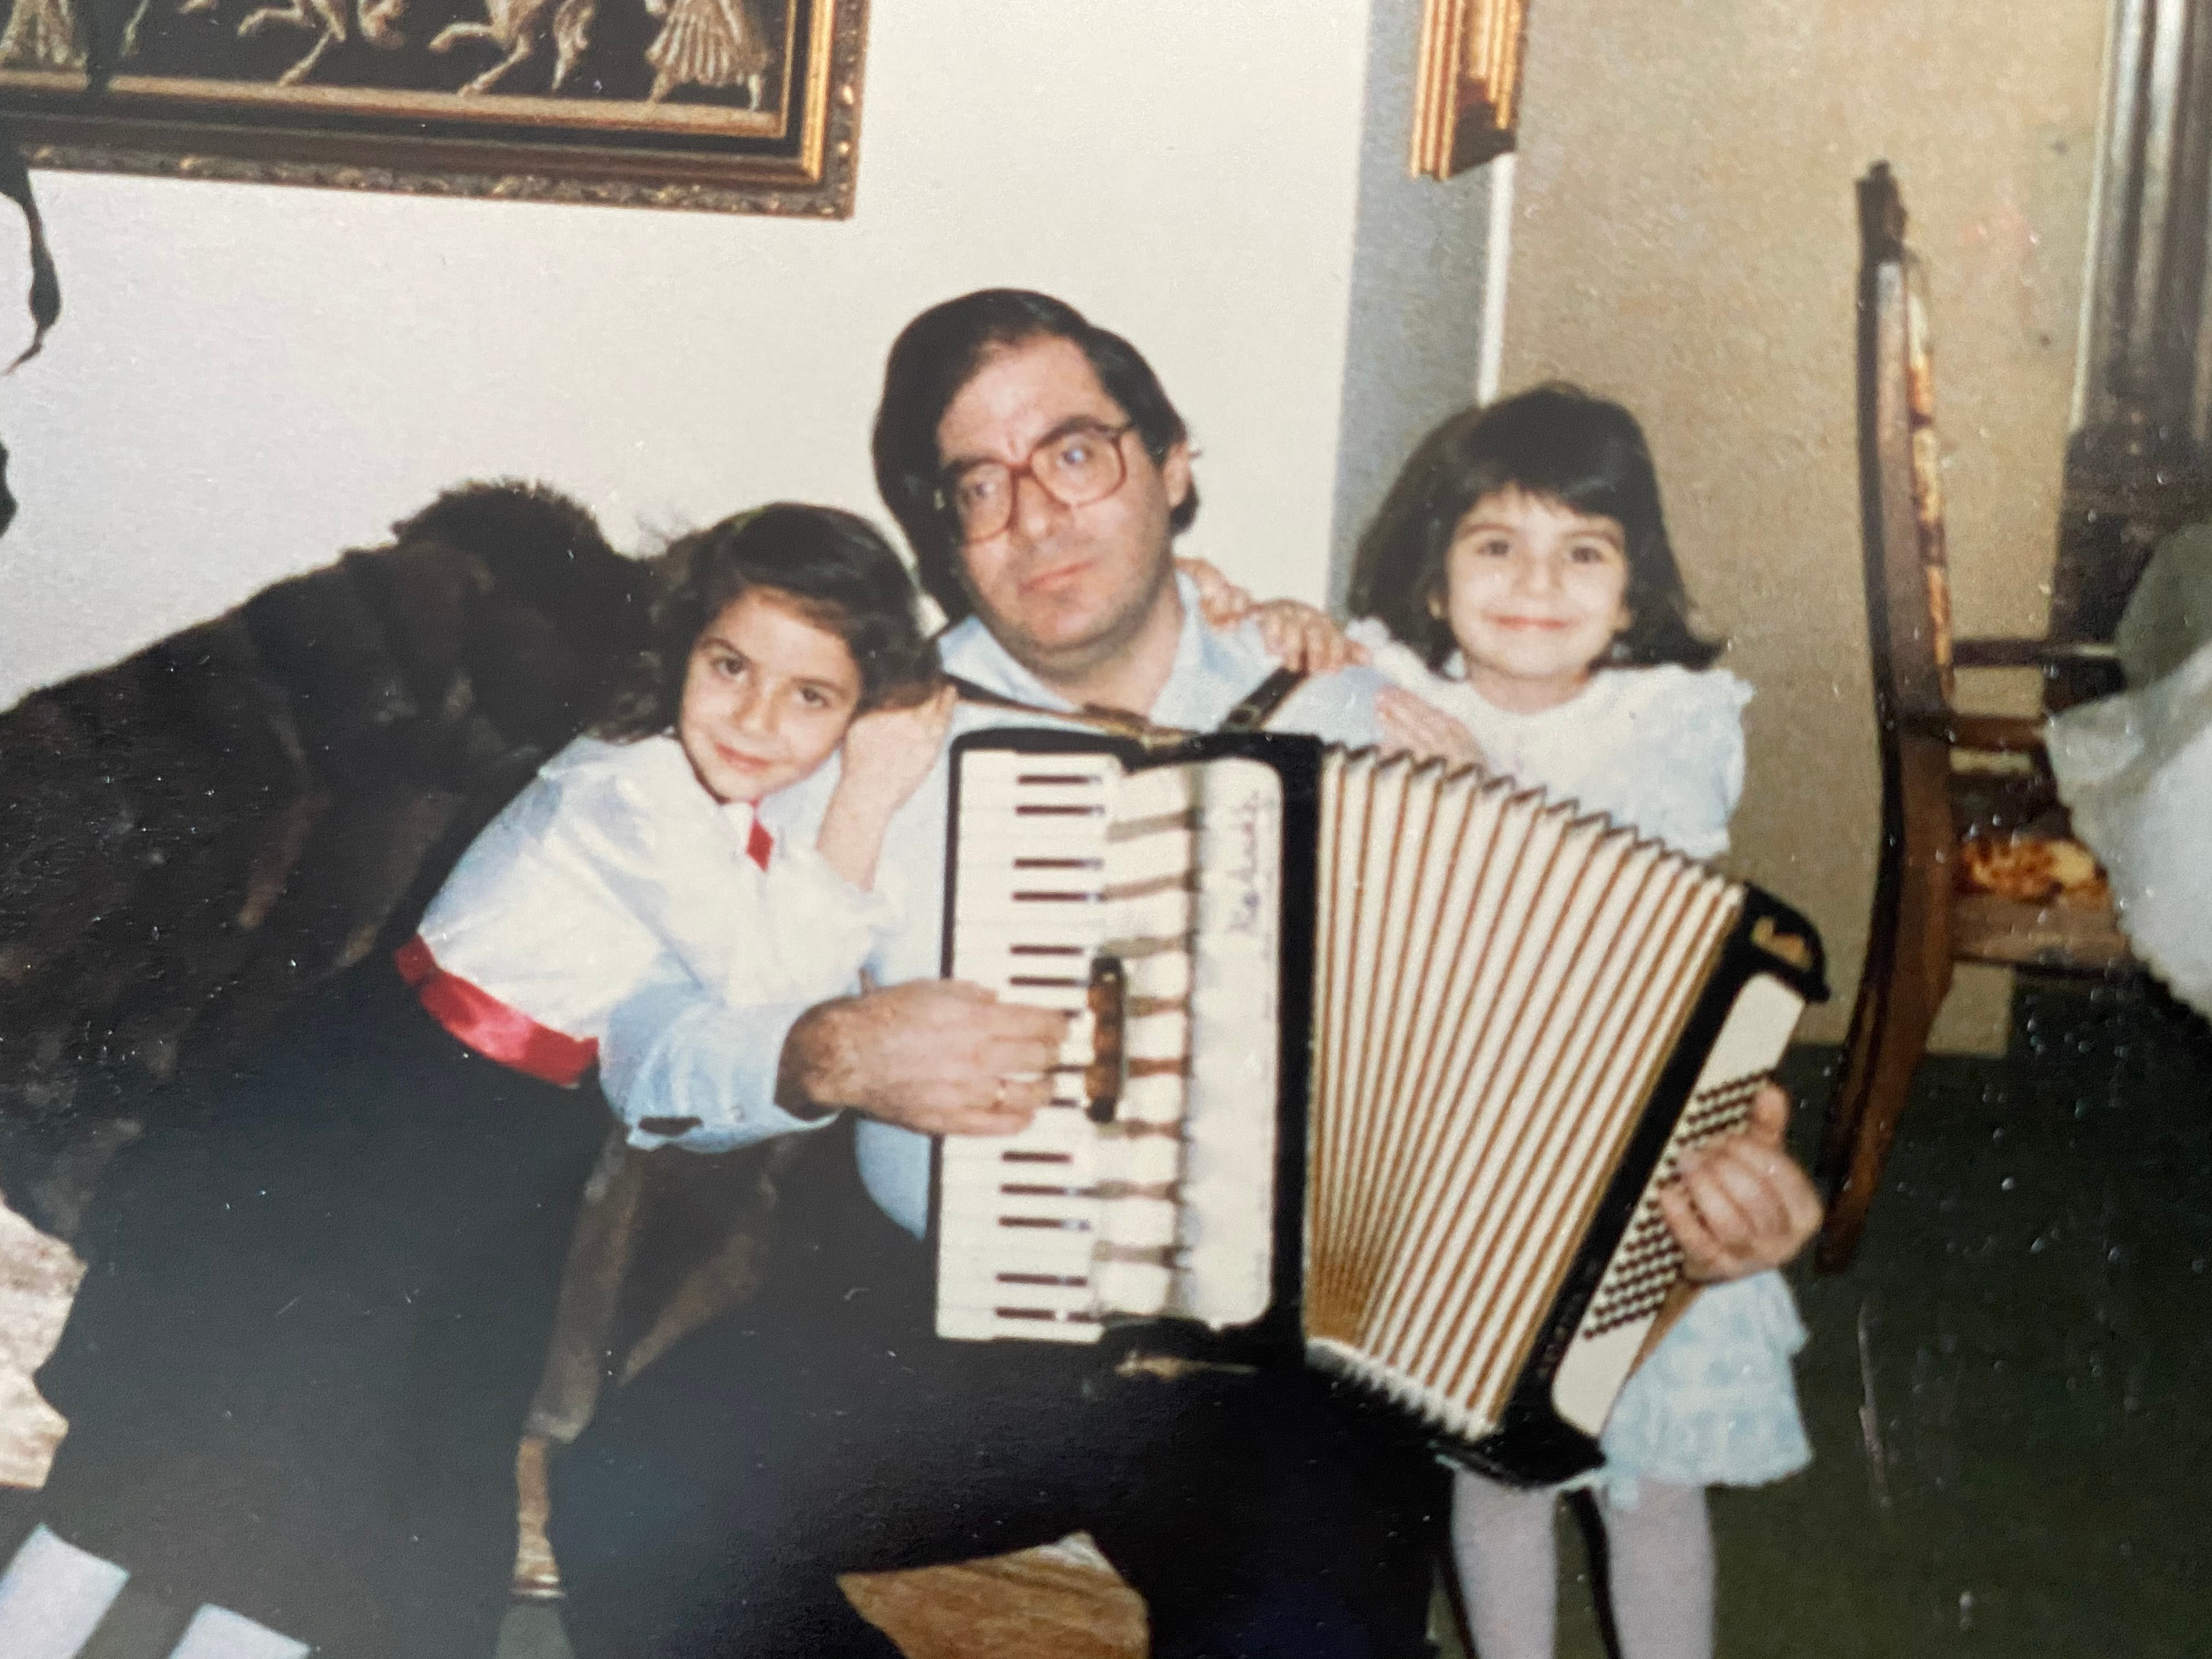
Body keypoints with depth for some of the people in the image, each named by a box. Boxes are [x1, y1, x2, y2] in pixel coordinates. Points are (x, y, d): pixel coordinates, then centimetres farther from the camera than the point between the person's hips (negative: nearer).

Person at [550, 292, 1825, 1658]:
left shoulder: (1351, 724, 6)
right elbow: (648, 1044, 4)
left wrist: (1717, 1162, -9)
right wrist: (829, 1056, -17)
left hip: (1275, 1357, -1)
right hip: (928, 1325, 1)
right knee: (633, 1515, -24)